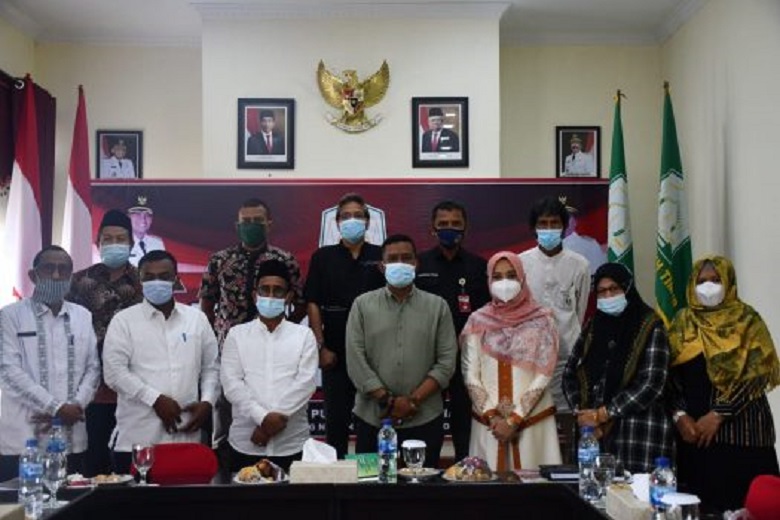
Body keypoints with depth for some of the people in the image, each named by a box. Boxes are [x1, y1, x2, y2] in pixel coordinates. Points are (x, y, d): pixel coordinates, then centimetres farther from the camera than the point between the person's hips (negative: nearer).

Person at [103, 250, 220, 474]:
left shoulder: (197, 318, 11)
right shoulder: (124, 321, 1)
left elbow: (211, 368, 15)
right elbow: (114, 372, -7)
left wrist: (207, 401, -1)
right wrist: (155, 400, -13)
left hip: (187, 436, 3)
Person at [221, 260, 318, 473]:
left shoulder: (304, 335, 7)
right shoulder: (237, 334, 7)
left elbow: (306, 383, -4)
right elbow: (231, 383, -3)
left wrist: (277, 418, -14)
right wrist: (263, 418, -15)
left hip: (292, 443, 0)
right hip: (246, 443, 0)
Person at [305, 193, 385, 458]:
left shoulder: (381, 257, 4)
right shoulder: (323, 257, 4)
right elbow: (313, 304, 0)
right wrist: (321, 347, -5)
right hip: (336, 354, 0)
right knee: (336, 417, 8)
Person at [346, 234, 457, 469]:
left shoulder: (437, 306, 5)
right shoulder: (362, 305, 4)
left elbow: (447, 361, -1)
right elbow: (355, 360, -3)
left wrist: (413, 400, -10)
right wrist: (387, 400, -10)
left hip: (425, 420, 0)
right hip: (372, 418, 0)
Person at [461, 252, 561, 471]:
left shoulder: (542, 320, -1)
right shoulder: (477, 321, 3)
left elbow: (543, 376, -5)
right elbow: (470, 375, 2)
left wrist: (514, 419, -9)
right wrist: (492, 417, -8)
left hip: (532, 420, -1)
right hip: (488, 423, 1)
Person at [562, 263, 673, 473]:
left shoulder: (651, 328, -3)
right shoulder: (592, 327, 12)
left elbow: (651, 385, -11)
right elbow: (570, 375, 11)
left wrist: (603, 414, -11)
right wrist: (584, 414, -5)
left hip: (640, 434, -4)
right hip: (596, 433, 4)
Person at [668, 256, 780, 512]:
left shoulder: (747, 320, 0)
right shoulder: (683, 321, 10)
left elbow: (757, 374, -8)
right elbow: (671, 373, 6)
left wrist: (718, 415, -14)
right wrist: (679, 415, -8)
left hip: (739, 426, -3)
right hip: (693, 427, 3)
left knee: (740, 501, -5)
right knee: (700, 501, 4)